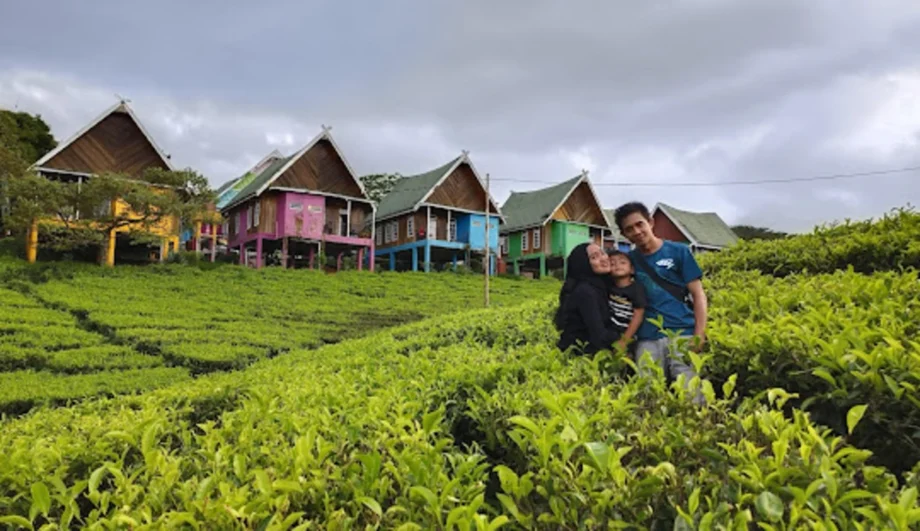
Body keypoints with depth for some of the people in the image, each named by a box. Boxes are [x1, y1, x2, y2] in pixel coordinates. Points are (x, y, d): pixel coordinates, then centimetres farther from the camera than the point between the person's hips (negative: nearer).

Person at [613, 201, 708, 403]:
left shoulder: (679, 251, 5)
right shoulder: (629, 259, 11)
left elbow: (698, 294, 3)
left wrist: (699, 334, -8)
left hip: (682, 334, -2)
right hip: (647, 340, 2)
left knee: (691, 394, -9)